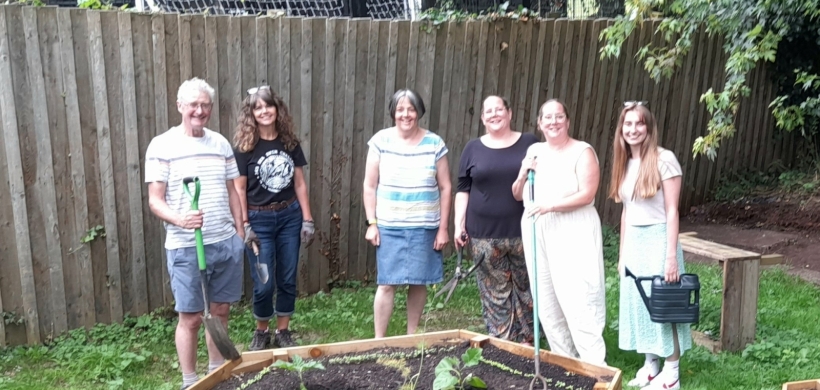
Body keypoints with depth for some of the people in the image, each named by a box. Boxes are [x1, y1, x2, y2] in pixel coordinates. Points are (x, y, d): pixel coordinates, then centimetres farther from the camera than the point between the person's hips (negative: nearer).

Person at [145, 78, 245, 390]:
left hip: (227, 243, 4)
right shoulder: (162, 145, -6)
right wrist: (180, 219, -28)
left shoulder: (221, 143, 8)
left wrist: (240, 233, 12)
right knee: (190, 318, 5)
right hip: (186, 247, -4)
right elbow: (155, 201, -9)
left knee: (221, 310, 14)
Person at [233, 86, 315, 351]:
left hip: (289, 216, 3)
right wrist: (244, 226, -10)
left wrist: (307, 220, 3)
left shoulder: (290, 143, 4)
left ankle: (283, 332, 25)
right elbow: (239, 189, -6)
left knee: (287, 280, 9)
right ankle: (261, 332, 23)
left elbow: (300, 184, 5)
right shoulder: (244, 147, -6)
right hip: (259, 219, -3)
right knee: (264, 284, -1)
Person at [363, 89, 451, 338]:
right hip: (389, 227, -1)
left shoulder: (434, 143, 0)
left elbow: (445, 187, 3)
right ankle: (379, 341, 11)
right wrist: (372, 223, -3)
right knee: (386, 283, -1)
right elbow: (370, 186, 1)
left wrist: (443, 227, 1)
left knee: (419, 282, 9)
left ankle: (411, 336, 25)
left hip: (425, 227, 1)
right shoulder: (380, 141, -2)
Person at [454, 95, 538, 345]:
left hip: (523, 232, 0)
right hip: (484, 234, 0)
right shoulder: (473, 148, 8)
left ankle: (526, 342, 22)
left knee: (525, 288, 8)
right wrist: (459, 224, 0)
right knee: (495, 293, 5)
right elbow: (463, 188, 7)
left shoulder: (530, 143, 5)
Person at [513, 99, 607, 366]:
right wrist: (524, 173, -4)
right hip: (536, 230, 6)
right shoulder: (534, 150, 12)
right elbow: (517, 195, 15)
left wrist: (551, 205, -24)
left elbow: (587, 194, -14)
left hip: (573, 231, -6)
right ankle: (563, 359, 21)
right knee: (546, 300, 9)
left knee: (577, 299, -11)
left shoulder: (582, 151, -4)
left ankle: (594, 365, -5)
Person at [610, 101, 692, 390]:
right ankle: (650, 367, 24)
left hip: (658, 239, -7)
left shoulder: (664, 159, -11)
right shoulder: (625, 163, 8)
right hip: (633, 241, 7)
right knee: (639, 302, 11)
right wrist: (622, 252, 13)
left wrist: (671, 255, -15)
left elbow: (672, 211, -13)